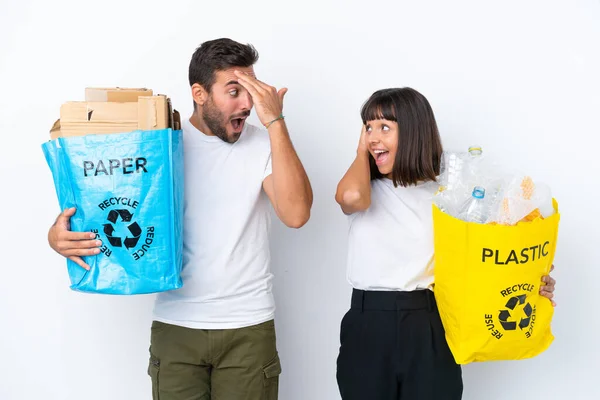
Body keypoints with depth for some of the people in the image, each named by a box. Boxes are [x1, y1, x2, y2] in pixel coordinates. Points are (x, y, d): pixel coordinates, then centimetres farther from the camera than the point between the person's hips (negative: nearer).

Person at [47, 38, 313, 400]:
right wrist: (60, 234, -19)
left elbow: (296, 213, -18)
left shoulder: (264, 145, -3)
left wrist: (275, 121, -19)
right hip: (176, 326, 1)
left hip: (249, 328, 0)